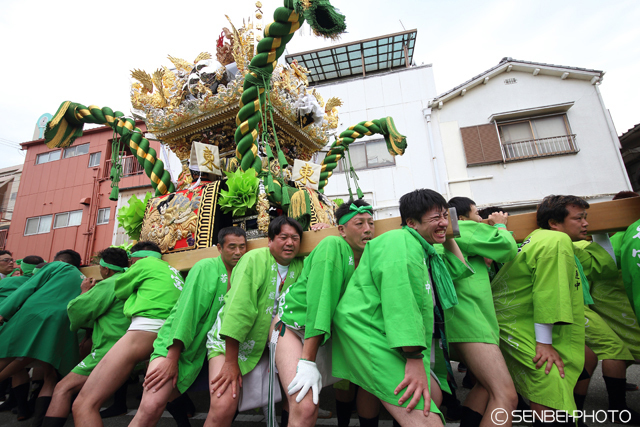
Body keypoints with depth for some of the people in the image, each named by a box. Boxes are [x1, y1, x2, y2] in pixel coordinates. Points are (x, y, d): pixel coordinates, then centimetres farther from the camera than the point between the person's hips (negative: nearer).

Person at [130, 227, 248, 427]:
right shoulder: (206, 267, -7)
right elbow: (187, 310, -14)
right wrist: (172, 358, -18)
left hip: (200, 351, 4)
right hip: (173, 345, -3)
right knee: (150, 407, -19)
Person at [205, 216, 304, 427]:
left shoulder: (300, 267, -1)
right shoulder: (254, 259, -16)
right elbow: (238, 308, -19)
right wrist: (231, 362, -19)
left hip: (269, 344, 5)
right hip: (230, 340, -5)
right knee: (223, 407, -19)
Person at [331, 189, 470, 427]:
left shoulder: (423, 252, 21)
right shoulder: (401, 242, -13)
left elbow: (458, 269, 30)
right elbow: (399, 298, -25)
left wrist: (448, 238, 21)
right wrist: (414, 359, -27)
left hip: (388, 339, 11)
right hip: (370, 334, -11)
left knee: (433, 396, 19)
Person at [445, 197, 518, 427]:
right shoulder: (465, 227, -1)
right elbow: (508, 249, -1)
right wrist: (500, 226, 18)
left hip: (463, 319, 11)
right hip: (466, 316, -11)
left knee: (487, 385, 21)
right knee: (506, 395, -16)